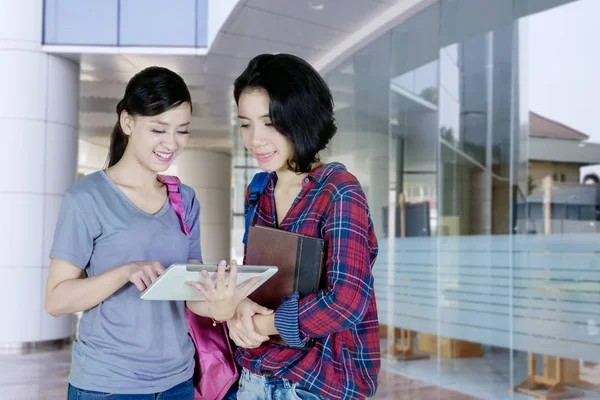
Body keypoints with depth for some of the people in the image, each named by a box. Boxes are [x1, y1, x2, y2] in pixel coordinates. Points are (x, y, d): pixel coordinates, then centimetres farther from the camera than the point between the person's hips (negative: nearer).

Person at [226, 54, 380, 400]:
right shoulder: (260, 191, 5)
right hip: (255, 372, 6)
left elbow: (347, 301, -24)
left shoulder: (339, 191, -17)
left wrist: (259, 324, -16)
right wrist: (239, 305, -14)